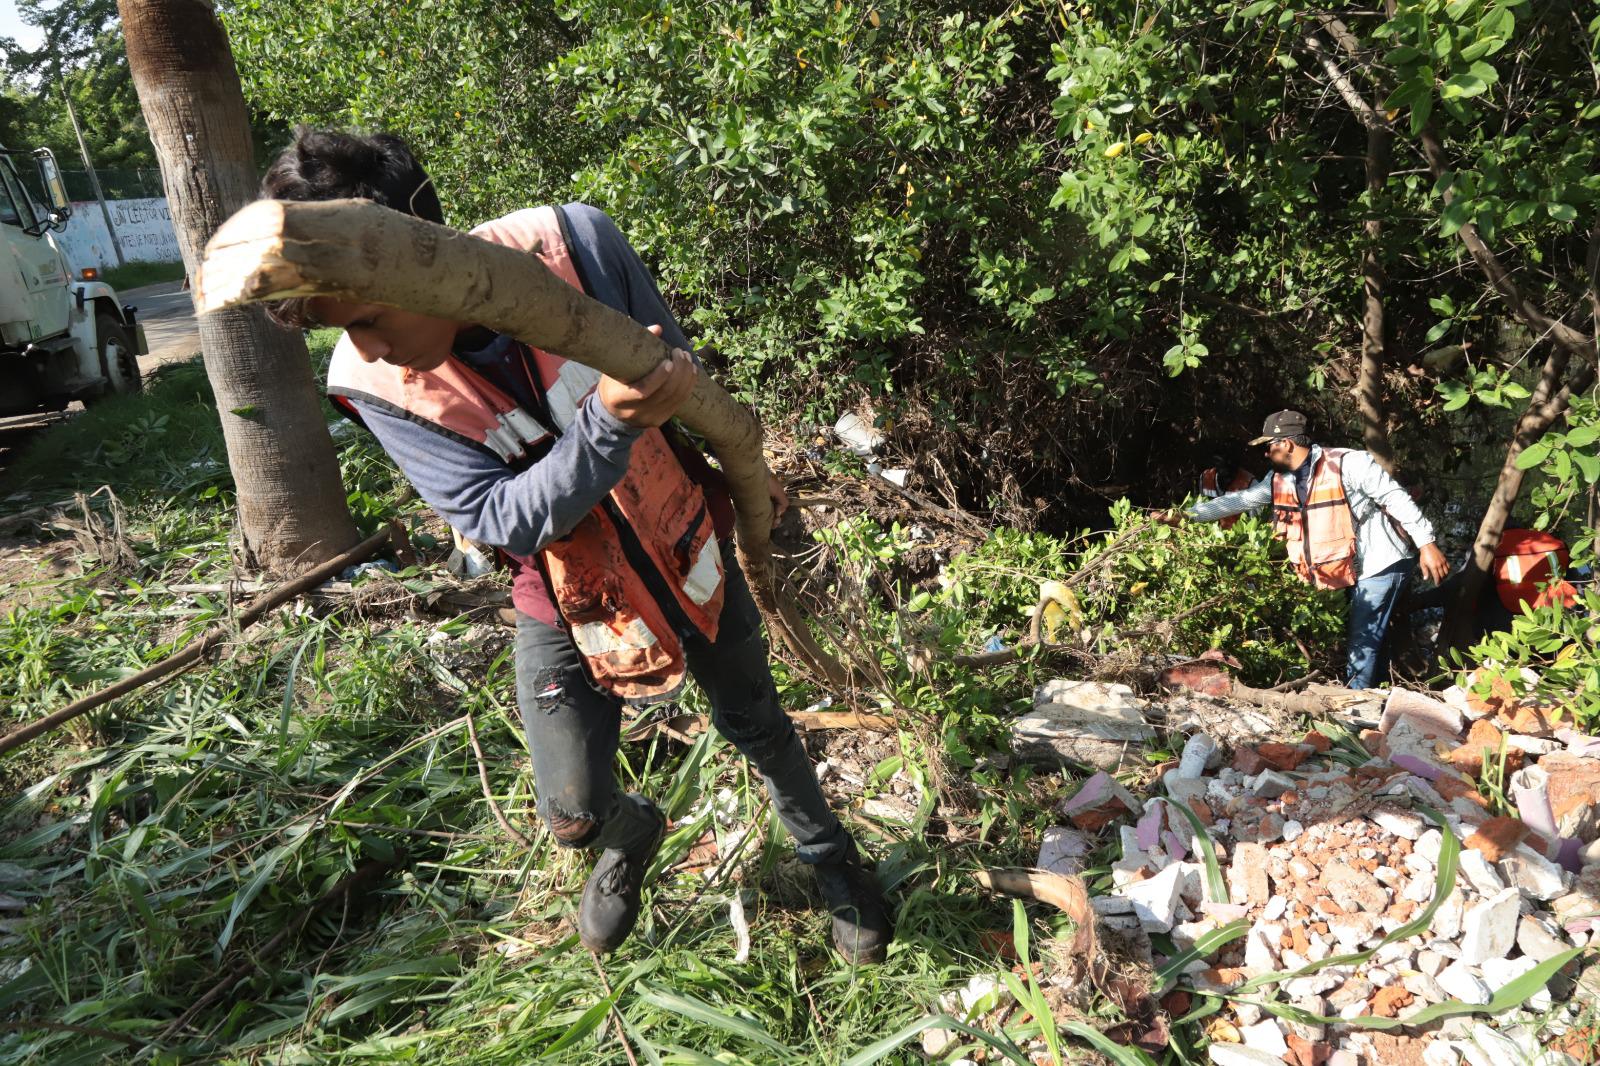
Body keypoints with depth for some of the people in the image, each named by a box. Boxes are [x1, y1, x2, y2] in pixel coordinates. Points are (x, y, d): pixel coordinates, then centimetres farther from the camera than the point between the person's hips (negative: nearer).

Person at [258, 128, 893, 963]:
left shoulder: (573, 244, -24)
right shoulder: (374, 384, -22)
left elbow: (672, 369, -8)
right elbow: (502, 517, -26)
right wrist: (609, 422, -43)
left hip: (686, 552, 0)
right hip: (567, 608, 0)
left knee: (758, 728, 19)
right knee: (573, 816, 5)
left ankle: (830, 855, 48)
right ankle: (632, 836, 44)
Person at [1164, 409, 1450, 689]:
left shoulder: (1348, 464, -19)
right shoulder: (1280, 480, 3)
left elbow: (1397, 499, -17)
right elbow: (1240, 500, 5)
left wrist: (1426, 544, -20)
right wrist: (1185, 515, -1)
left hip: (1383, 562, -8)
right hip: (1353, 570, 8)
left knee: (1362, 643, -10)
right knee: (1359, 638, 14)